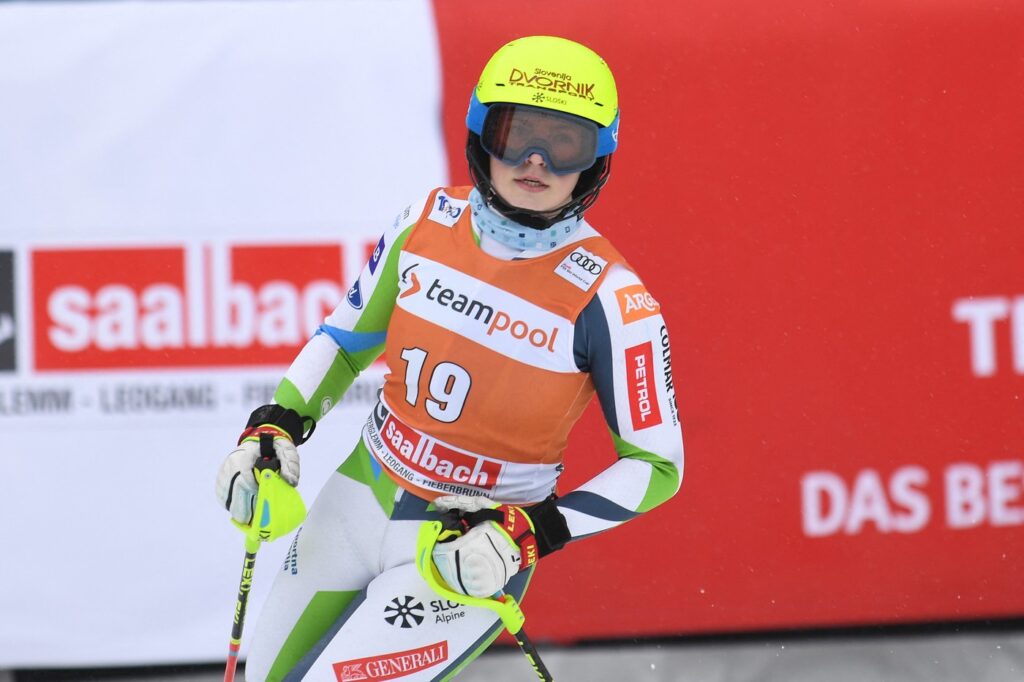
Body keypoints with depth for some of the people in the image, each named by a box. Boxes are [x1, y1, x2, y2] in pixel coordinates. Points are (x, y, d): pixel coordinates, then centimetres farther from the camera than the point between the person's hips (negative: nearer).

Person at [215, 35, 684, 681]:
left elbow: (657, 465, -14)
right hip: (360, 504, 6)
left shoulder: (608, 300, -20)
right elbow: (349, 334, 10)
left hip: (472, 549, -6)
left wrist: (531, 534, -24)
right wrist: (278, 425, -3)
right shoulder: (428, 222, -8)